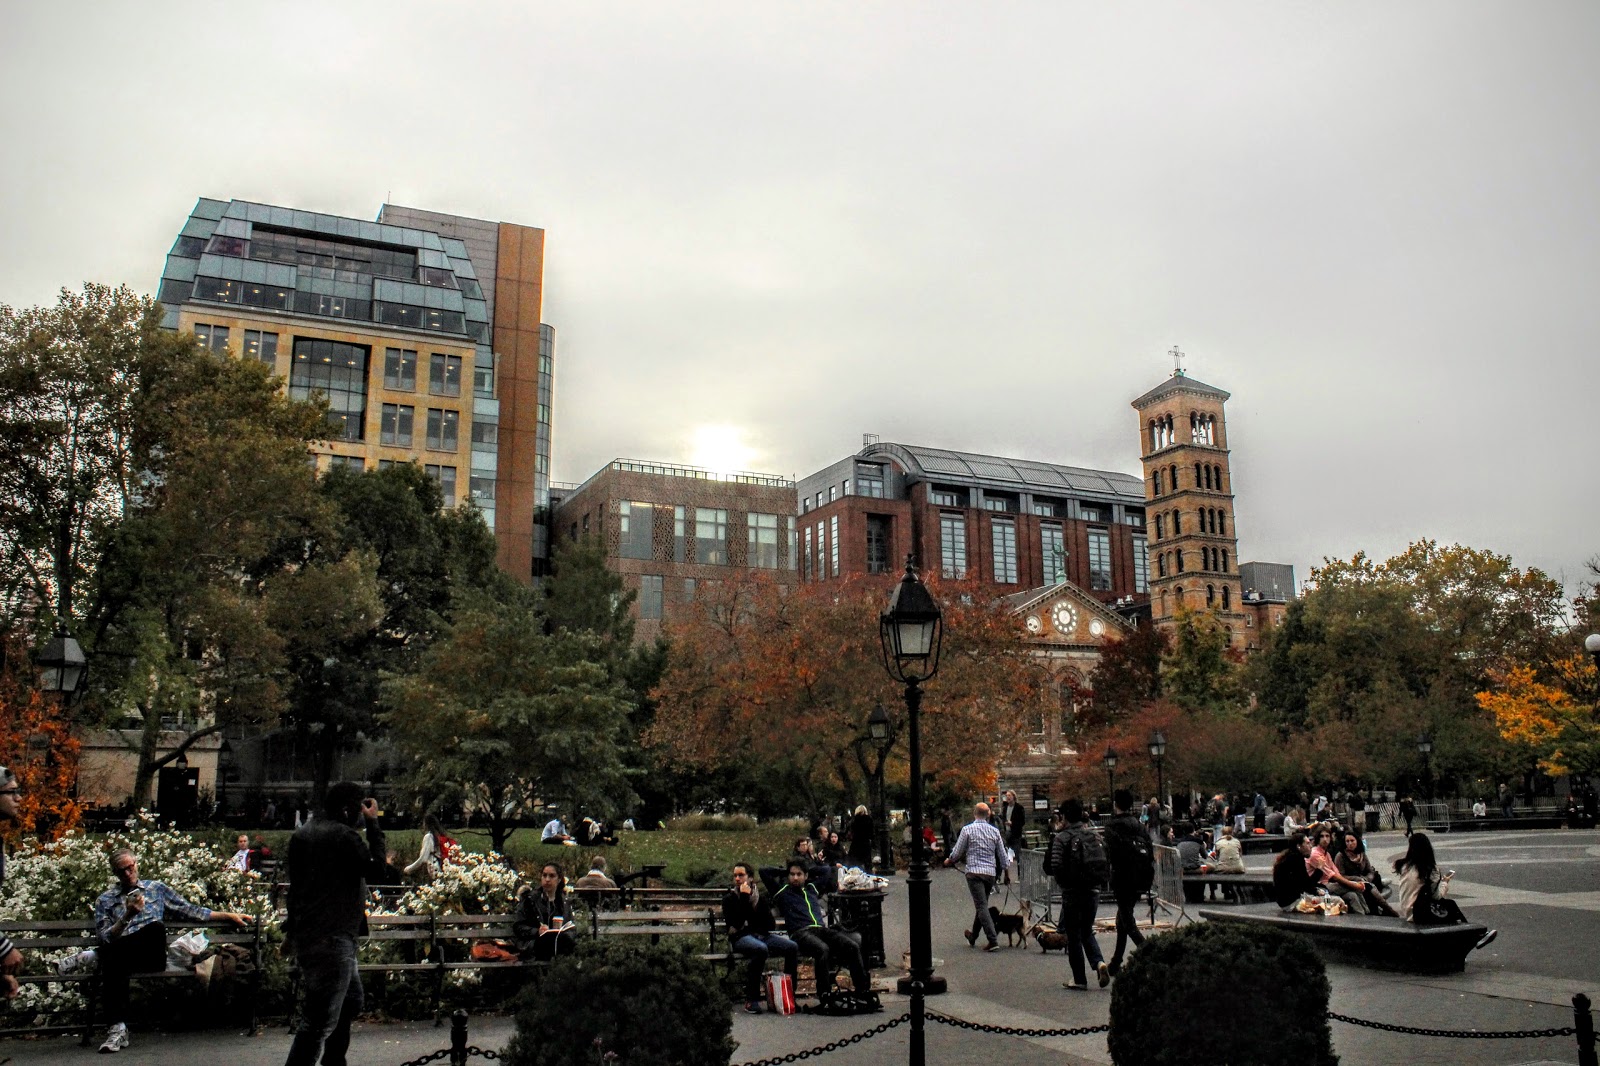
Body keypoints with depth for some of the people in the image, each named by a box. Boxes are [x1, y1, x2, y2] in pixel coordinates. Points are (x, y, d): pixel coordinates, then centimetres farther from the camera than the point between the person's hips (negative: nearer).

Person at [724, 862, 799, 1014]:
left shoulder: (760, 897, 18)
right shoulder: (729, 898, 8)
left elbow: (770, 924, 13)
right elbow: (737, 922, -10)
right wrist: (744, 897, -9)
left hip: (763, 935, 4)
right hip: (741, 937, -4)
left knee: (793, 947, -21)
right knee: (761, 949, -38)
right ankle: (751, 1000, -32)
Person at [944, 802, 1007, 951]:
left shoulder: (967, 829, -5)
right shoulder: (994, 831, 7)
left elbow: (958, 852, 1)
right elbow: (1003, 856, 11)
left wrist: (949, 861, 20)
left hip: (974, 872, -5)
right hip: (991, 872, 5)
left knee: (982, 906, -8)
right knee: (982, 905, 18)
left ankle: (993, 940, -17)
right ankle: (972, 937, 33)